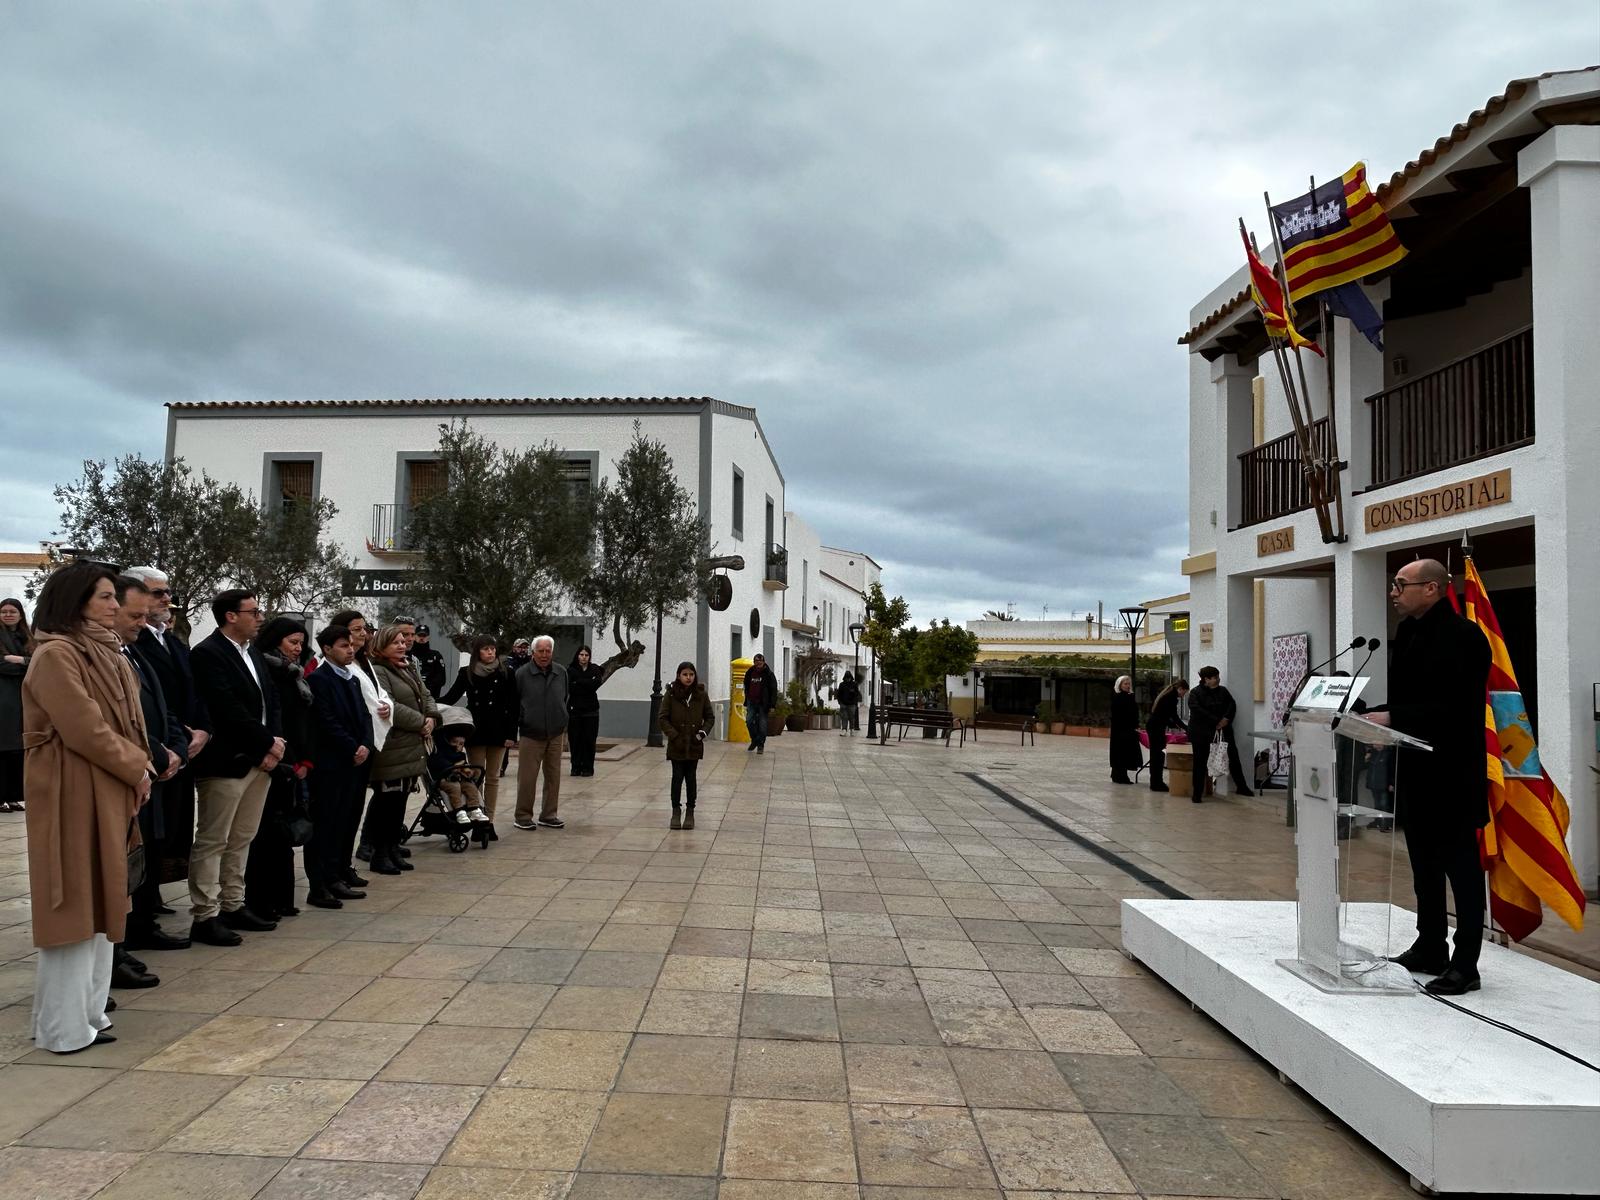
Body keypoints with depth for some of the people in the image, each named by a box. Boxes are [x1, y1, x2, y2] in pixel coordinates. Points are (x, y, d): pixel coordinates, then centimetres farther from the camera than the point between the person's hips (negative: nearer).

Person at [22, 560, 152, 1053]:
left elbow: (123, 720, 14)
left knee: (98, 902, 14)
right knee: (74, 905, -1)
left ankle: (88, 1010, 24)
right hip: (73, 794, -9)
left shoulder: (103, 652, 13)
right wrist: (136, 770, -10)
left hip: (108, 793, 9)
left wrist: (140, 765, -2)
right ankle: (64, 1027, 9)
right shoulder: (55, 655, -14)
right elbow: (85, 729, -20)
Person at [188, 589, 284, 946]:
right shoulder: (207, 654, -11)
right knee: (212, 842, -1)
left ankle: (233, 906, 23)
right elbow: (227, 709, -19)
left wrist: (272, 746, -2)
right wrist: (268, 742, -13)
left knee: (241, 840, 14)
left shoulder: (254, 653, 16)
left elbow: (270, 701, 14)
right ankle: (205, 917, 5)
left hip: (260, 760, 8)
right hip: (226, 762, -8)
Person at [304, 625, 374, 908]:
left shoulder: (353, 679, 18)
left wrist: (366, 746, -2)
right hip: (331, 765, -8)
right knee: (325, 826, -4)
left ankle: (340, 874, 20)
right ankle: (320, 887, -1)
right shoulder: (318, 679, -8)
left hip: (356, 762, 8)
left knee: (348, 822, 11)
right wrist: (353, 750, -12)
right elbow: (327, 722, -14)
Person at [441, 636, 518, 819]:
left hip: (498, 731, 0)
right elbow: (451, 697, 2)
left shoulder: (505, 673, 0)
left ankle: (489, 820, 13)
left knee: (493, 778, 7)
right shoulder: (466, 673, 2)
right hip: (475, 730, 0)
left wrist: (511, 734, -5)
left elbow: (513, 706, -1)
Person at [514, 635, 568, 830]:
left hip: (556, 734, 4)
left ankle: (548, 814, 19)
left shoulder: (561, 672, 6)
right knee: (527, 777, -1)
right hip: (531, 735, -4)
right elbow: (514, 704, 1)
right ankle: (523, 816, 10)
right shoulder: (522, 674, -5)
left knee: (553, 776, 8)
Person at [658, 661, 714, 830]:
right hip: (677, 745, -1)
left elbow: (710, 716, 9)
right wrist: (674, 736, -11)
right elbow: (662, 718, -4)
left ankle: (690, 812, 17)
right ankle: (676, 812, 14)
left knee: (690, 777, 7)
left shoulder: (701, 694, 0)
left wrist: (704, 731, -7)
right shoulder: (671, 694, -5)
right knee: (677, 777, 3)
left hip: (694, 745, 1)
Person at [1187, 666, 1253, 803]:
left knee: (1233, 757, 5)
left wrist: (1226, 718, -14)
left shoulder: (1223, 691, 11)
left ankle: (1241, 787, 20)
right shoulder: (1195, 693, -5)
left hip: (1222, 731, 4)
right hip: (1201, 733, -4)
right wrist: (1216, 721, -22)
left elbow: (1231, 705, 4)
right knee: (1200, 762, -1)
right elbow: (1197, 710, -18)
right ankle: (1197, 793, 5)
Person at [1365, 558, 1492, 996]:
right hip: (1415, 769, 9)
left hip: (1451, 773, -9)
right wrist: (1370, 716, 1)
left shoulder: (1462, 636, -15)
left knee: (1461, 865, 2)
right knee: (1425, 863, 16)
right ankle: (1430, 950, 28)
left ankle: (1465, 966, 11)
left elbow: (1452, 708, -23)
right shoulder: (1408, 632, 11)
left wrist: (1391, 718, -25)